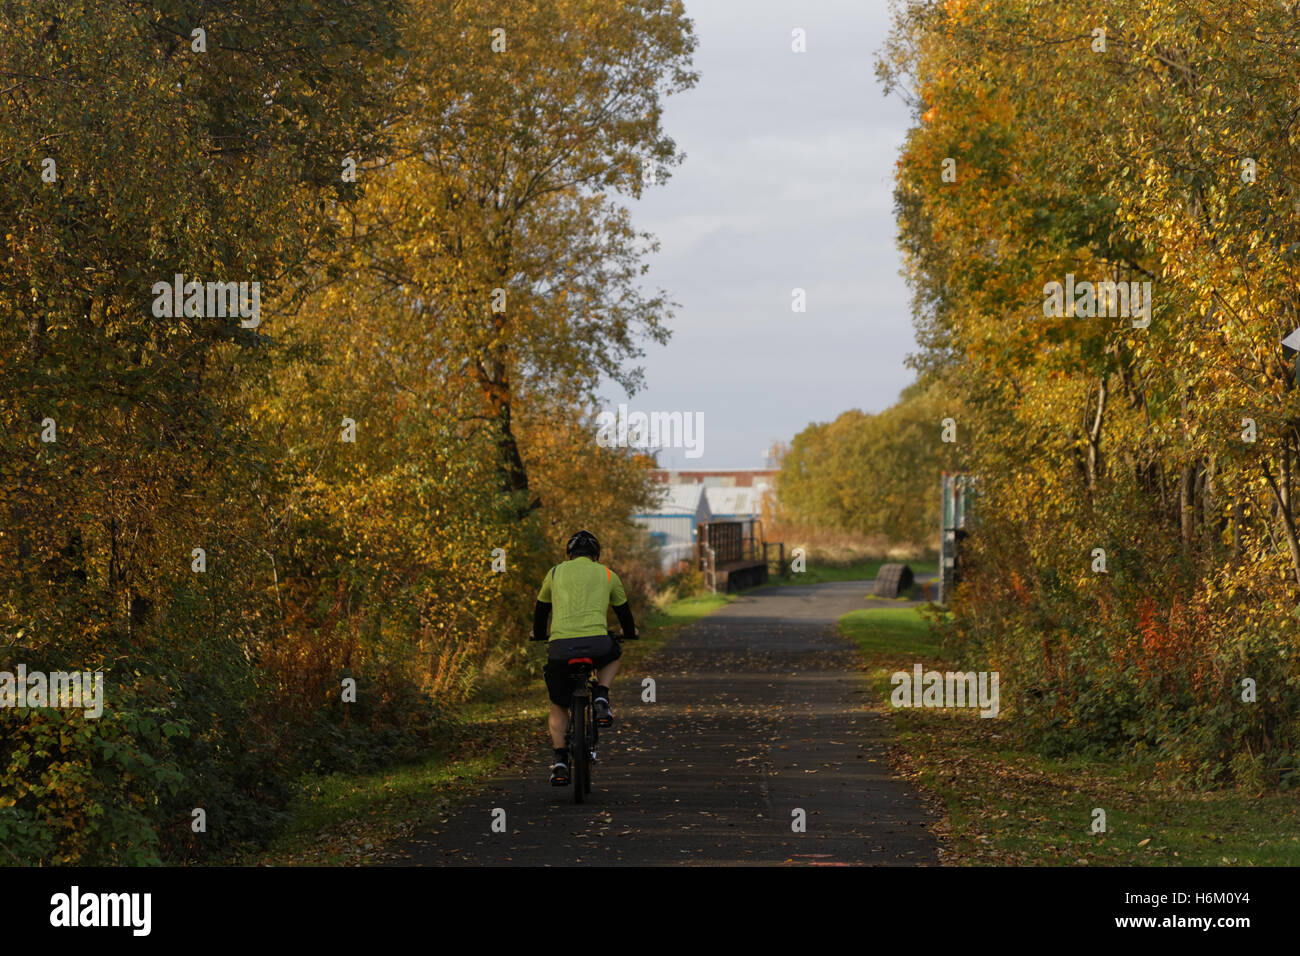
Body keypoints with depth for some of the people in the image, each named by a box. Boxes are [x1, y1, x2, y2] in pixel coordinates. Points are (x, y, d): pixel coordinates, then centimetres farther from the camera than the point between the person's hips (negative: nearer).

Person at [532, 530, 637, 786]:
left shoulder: (555, 573, 21)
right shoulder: (607, 575, 20)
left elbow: (541, 611, 34)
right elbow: (623, 611, 33)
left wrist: (538, 636, 54)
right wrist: (630, 634, 55)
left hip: (561, 647, 1)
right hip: (597, 644, -1)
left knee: (558, 707, 20)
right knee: (614, 654, 37)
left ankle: (560, 760, 4)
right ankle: (601, 699, 13)